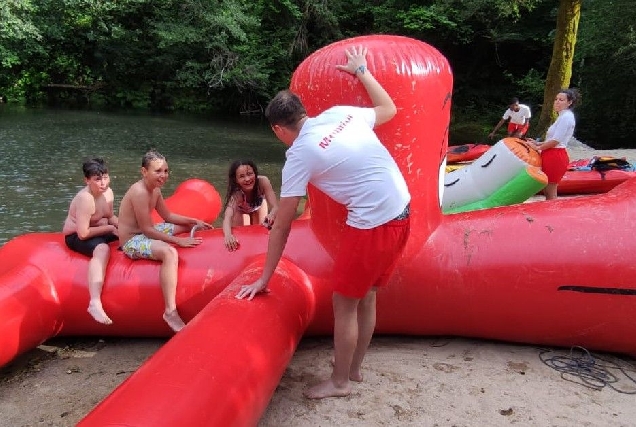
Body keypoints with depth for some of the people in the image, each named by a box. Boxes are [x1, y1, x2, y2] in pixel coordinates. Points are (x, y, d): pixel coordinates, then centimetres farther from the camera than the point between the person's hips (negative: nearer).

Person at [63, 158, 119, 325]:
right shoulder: (85, 198, -27)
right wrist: (110, 228, -19)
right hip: (76, 237, -9)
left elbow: (111, 217, 12)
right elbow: (83, 233, -30)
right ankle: (95, 303, -52)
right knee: (103, 249, -39)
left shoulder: (108, 192, -2)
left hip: (98, 230, 9)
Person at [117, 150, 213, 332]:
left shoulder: (155, 189, 4)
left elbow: (168, 216, 17)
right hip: (132, 242, -11)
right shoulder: (139, 192, -24)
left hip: (146, 233, 11)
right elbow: (147, 229, -24)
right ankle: (170, 312, -38)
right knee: (170, 252, -38)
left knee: (190, 227, 16)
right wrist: (178, 241, -22)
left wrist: (195, 221, 7)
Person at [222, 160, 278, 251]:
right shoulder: (236, 194, -44)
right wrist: (228, 235, -78)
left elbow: (275, 207, -42)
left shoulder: (263, 181, -41)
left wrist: (271, 216, -65)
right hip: (241, 209, -1)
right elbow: (227, 217, -57)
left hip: (259, 205, 1)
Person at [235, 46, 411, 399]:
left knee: (344, 303, 10)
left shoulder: (300, 155, -8)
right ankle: (354, 368, 39)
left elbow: (282, 227, -3)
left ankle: (340, 382, 28)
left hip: (372, 224, -8)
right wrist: (362, 71, 35)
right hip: (401, 214, 8)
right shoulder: (342, 113, 7)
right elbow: (389, 109, 26)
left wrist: (264, 279, 6)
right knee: (366, 297, 21)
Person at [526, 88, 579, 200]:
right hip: (552, 156, 11)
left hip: (555, 157, -11)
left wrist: (538, 148, -9)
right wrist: (538, 143, 12)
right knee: (547, 191, 14)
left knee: (550, 193, -6)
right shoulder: (563, 116, 20)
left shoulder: (566, 117, -12)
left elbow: (555, 141, -18)